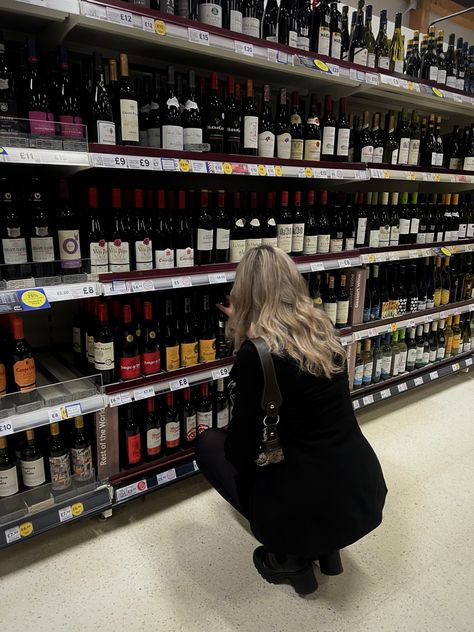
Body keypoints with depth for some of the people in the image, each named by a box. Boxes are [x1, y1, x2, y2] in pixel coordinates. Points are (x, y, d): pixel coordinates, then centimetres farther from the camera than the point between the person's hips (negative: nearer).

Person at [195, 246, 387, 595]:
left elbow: (241, 451, -12)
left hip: (313, 510, -6)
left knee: (209, 444, 13)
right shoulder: (323, 326, -1)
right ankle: (325, 545, 23)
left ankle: (290, 557, 15)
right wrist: (244, 325, 30)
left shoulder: (255, 350, -20)